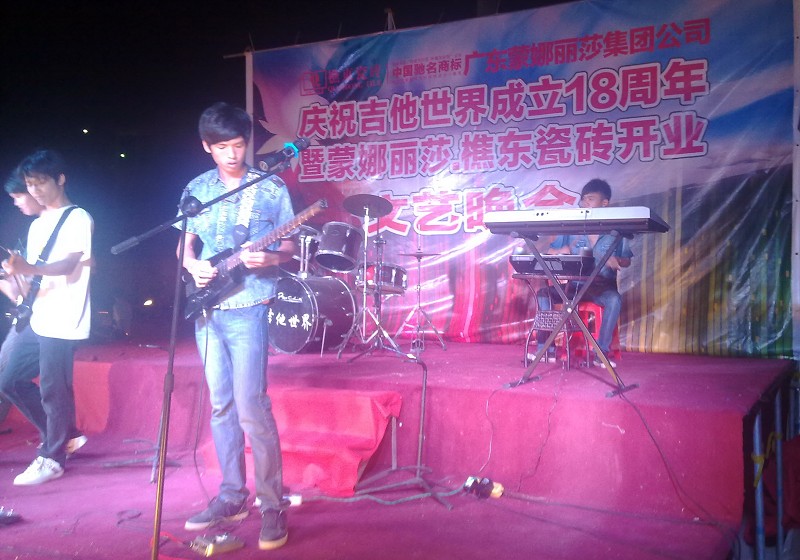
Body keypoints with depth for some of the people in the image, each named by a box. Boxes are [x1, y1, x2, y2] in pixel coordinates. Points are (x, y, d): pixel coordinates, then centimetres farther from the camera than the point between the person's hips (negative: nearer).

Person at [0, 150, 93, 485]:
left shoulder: (78, 219, -6)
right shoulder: (37, 225, 19)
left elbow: (70, 263, -20)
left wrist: (29, 267, -36)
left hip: (63, 322, -9)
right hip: (38, 319, 9)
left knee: (53, 391, -5)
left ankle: (52, 459, 10)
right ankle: (62, 436, 23)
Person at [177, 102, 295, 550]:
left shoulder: (272, 189, -2)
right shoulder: (197, 190, 10)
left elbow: (289, 248, 0)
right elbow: (186, 244, 17)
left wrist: (271, 259, -21)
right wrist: (193, 265, -5)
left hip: (247, 310, -5)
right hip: (206, 310, 5)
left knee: (251, 408, -11)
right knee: (221, 406, 11)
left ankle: (274, 506, -1)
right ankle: (232, 496, 23)